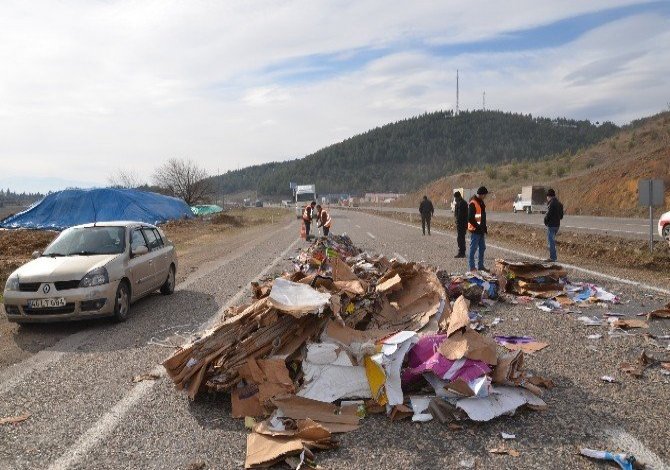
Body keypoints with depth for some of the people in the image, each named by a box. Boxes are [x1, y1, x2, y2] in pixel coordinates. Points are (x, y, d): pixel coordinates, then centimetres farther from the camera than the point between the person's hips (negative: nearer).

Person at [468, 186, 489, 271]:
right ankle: (472, 267, 5)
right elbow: (470, 218, -22)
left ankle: (481, 266, 24)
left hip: (481, 230, 9)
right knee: (473, 249, -2)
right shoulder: (473, 203, -17)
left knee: (482, 248, 14)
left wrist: (484, 228, 14)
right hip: (475, 230, -9)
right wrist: (478, 227, -19)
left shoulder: (481, 202, 12)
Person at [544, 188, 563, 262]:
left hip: (551, 225, -9)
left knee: (550, 241, -4)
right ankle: (553, 257, 23)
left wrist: (545, 222, -2)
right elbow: (561, 215, 17)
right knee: (553, 241, 19)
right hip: (557, 224, 9)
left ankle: (552, 258, -4)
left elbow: (548, 214, -18)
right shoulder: (559, 203, 13)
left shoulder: (551, 204, -16)